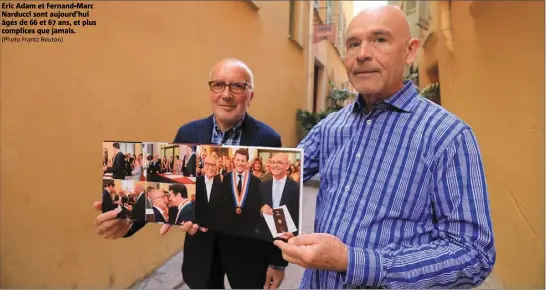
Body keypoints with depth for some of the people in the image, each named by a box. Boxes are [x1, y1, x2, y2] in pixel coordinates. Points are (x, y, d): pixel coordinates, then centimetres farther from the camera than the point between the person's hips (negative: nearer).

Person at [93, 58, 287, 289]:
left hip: (249, 251, -2)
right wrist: (128, 220, -24)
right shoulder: (188, 133, -5)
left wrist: (278, 261, -4)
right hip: (201, 248, 3)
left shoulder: (267, 139, -15)